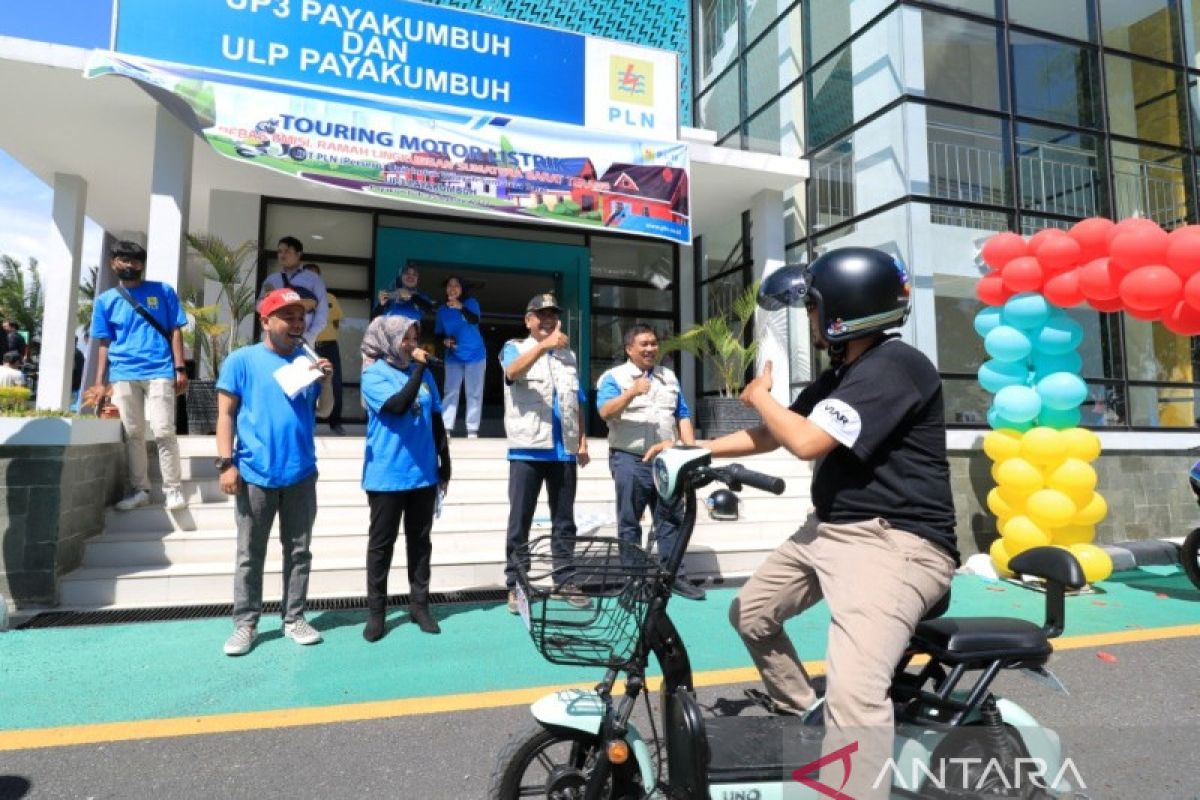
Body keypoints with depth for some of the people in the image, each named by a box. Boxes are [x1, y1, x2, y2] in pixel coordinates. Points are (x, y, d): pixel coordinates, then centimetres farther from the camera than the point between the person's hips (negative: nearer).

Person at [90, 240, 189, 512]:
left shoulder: (163, 292, 7)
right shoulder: (105, 300, 12)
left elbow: (175, 332, 5)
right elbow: (104, 343, 12)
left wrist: (180, 369, -3)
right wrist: (99, 382, 6)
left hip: (159, 372, -3)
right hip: (123, 375, 3)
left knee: (163, 432, -8)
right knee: (132, 434, 8)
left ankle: (173, 489, 0)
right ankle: (139, 489, 18)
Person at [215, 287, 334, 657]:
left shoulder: (308, 360, 8)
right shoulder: (242, 360, -2)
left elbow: (324, 410, 10)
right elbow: (226, 414, -3)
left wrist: (326, 382, -9)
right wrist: (226, 463, -10)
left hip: (301, 474, 3)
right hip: (255, 474, -3)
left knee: (298, 551, 10)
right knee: (250, 555, 7)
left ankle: (294, 619, 22)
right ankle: (245, 623, 18)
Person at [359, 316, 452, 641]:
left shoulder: (423, 373, 7)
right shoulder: (374, 375, -6)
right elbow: (398, 405, -24)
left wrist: (444, 462, 12)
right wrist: (418, 368, -19)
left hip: (423, 474, 5)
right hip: (386, 476, -4)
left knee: (420, 541, 12)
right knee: (381, 544, 6)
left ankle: (419, 604, 24)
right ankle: (376, 610, 18)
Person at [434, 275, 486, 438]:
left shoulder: (471, 303, -3)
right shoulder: (442, 310, 5)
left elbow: (475, 320, -23)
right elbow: (437, 334, 10)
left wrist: (461, 308, -38)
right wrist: (444, 340, -11)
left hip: (475, 355, -2)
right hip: (453, 357, 2)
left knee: (474, 393, 0)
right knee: (450, 392, -1)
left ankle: (472, 430, 4)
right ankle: (447, 428, 0)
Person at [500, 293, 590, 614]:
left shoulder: (568, 355, 18)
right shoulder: (515, 348, 4)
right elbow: (512, 372, -20)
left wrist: (582, 440, 9)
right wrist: (543, 345, -34)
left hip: (564, 450, 4)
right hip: (528, 448, -4)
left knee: (564, 519, 9)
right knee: (520, 521, 0)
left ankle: (566, 581, 17)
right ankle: (515, 586, 8)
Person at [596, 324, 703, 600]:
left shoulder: (670, 377, 17)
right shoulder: (614, 377, 0)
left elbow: (683, 417, 16)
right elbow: (605, 412, -15)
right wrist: (631, 393, -29)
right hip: (630, 460, -4)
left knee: (671, 520, 8)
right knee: (629, 522, 3)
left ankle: (675, 575, 17)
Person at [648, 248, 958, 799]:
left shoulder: (894, 365, -17)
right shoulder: (841, 375, 14)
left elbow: (807, 442, -24)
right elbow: (771, 437, 20)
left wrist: (760, 396, -5)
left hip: (895, 543, -10)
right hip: (830, 530, 10)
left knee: (853, 694, -27)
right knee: (750, 614, 19)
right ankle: (804, 720, 38)